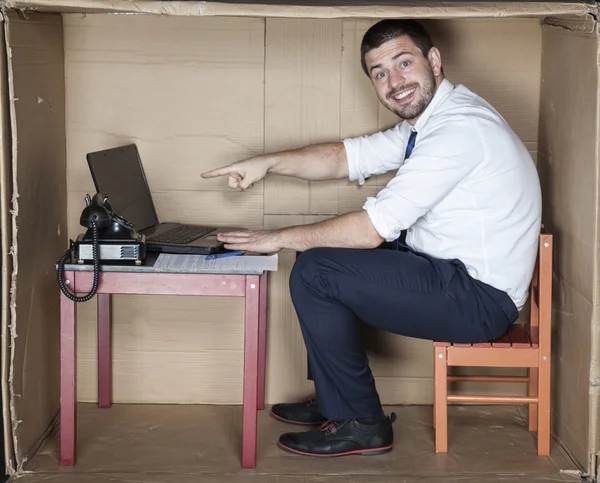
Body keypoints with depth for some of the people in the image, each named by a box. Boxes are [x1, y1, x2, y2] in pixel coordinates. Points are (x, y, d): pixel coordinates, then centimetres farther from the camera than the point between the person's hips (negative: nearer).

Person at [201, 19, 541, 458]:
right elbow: (345, 157, 15)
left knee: (313, 273, -14)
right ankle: (331, 401, 25)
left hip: (480, 298, -11)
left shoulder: (459, 128, -23)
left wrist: (281, 238, -12)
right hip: (449, 269, 11)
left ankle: (360, 424, -1)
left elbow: (372, 229, -23)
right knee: (329, 256, 18)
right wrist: (267, 163, 1)